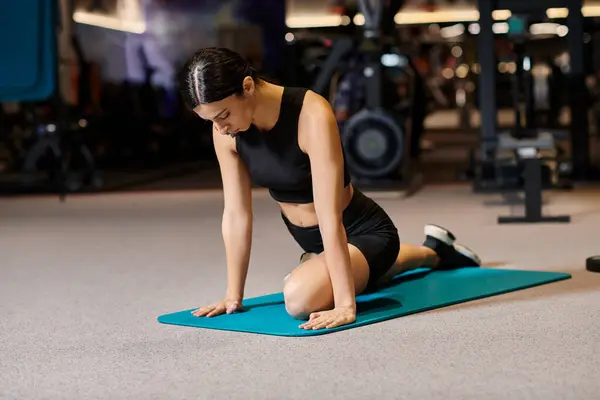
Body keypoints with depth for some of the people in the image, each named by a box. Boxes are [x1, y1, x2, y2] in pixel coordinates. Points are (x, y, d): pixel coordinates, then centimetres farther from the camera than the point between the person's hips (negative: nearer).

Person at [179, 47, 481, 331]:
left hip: (361, 232, -7)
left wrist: (345, 305, -36)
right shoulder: (226, 129, -14)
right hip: (309, 238, 7)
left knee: (301, 298, -33)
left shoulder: (312, 115, -33)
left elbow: (329, 217, -36)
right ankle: (430, 253, 51)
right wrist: (233, 295, -6)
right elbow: (236, 214, -8)